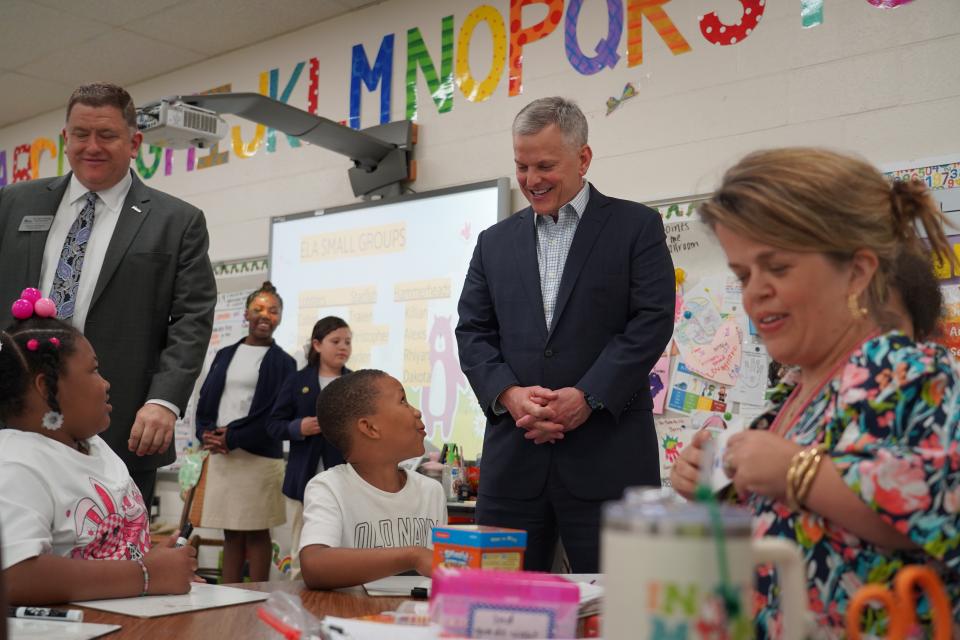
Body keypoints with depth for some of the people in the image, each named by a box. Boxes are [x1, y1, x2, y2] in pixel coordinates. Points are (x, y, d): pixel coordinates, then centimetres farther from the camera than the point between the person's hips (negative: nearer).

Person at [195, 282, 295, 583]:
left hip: (259, 457, -4)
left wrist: (232, 438, -11)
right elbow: (205, 400, 13)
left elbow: (276, 415, -6)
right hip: (219, 455, 4)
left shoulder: (283, 362, 3)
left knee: (256, 532, 0)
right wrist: (207, 433, -6)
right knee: (231, 532, 7)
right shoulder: (224, 355, 16)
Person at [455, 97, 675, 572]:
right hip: (513, 457, 4)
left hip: (607, 457, -3)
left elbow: (652, 321, -5)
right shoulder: (495, 242, 16)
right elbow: (473, 332, 11)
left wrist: (587, 397, -15)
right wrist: (508, 394, -8)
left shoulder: (636, 226, 4)